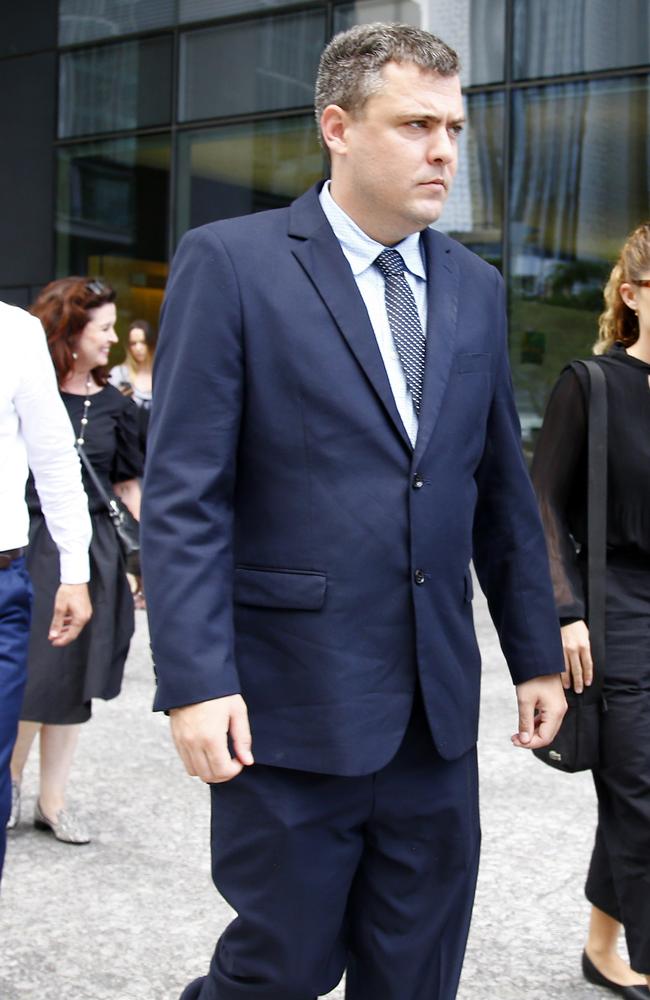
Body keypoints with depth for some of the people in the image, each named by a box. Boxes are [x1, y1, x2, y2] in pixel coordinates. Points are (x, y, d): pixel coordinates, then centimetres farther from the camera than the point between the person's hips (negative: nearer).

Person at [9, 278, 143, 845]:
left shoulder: (113, 406, 6)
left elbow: (129, 488, 10)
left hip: (90, 553, 3)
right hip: (26, 547, -3)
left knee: (71, 676, 8)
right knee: (25, 674, 0)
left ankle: (53, 798, 20)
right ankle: (11, 781, 23)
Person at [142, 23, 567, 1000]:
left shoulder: (475, 287, 11)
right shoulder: (229, 263, -6)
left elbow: (503, 488, 15)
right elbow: (183, 495, -11)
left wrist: (538, 653, 14)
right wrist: (195, 681, -17)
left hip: (438, 715, 5)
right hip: (292, 706, -5)